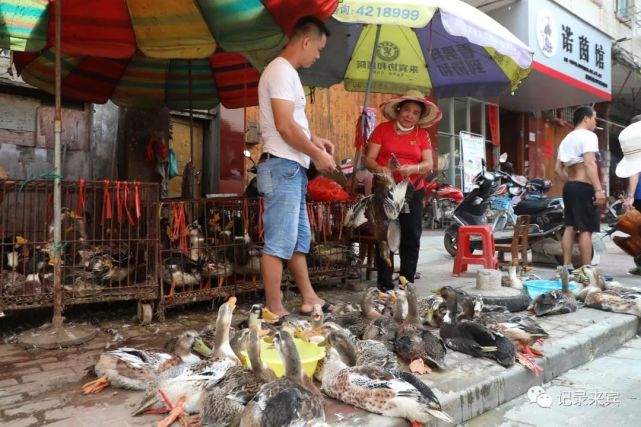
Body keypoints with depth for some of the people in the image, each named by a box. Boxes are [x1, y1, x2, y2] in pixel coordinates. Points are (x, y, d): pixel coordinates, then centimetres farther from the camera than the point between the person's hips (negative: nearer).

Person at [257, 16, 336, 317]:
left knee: (299, 239, 15)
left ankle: (308, 299, 26)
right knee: (279, 242, -8)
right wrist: (317, 154, -11)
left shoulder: (288, 73, 21)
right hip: (283, 167, -11)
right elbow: (284, 125, -20)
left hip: (292, 168, 11)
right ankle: (274, 311, -1)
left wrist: (313, 139, 13)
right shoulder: (281, 71, -11)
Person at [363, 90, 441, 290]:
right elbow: (369, 159, -4)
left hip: (413, 191, 2)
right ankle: (384, 284, 6)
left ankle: (407, 284, 9)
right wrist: (380, 169, -25)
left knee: (411, 238, 1)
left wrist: (412, 168, -21)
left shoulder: (422, 134, 9)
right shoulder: (382, 129, 2)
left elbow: (428, 164, 0)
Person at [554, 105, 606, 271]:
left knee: (570, 227, 8)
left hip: (569, 187, 9)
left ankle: (567, 267, 9)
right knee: (586, 229, -8)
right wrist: (599, 189, -23)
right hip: (584, 187, -9)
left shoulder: (566, 139, 19)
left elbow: (558, 168, 17)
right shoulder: (588, 135, -8)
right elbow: (589, 164, -20)